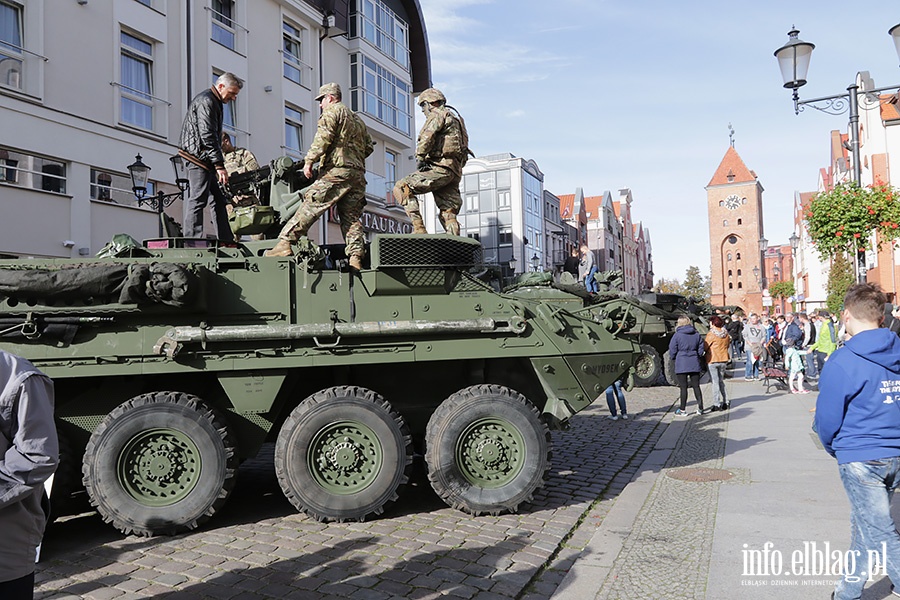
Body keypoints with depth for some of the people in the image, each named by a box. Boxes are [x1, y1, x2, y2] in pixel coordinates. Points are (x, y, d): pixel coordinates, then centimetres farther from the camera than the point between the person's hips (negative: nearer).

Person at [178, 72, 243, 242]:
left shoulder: (215, 102, 22)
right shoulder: (206, 101, -11)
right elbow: (207, 136, -20)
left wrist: (218, 164, 16)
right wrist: (219, 165, -23)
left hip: (206, 160, 11)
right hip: (198, 157, -11)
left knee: (219, 199, 10)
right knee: (197, 200, -13)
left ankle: (226, 240, 13)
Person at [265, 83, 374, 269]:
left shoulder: (332, 111, 5)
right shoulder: (357, 118, 30)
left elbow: (323, 137, -11)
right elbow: (369, 146, 26)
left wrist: (309, 160, -11)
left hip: (336, 171, -7)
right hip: (358, 174, 7)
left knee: (309, 207, -10)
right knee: (352, 218, 4)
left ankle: (285, 243, -16)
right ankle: (356, 258, -7)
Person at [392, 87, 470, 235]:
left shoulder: (438, 114, 1)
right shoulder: (455, 117, 29)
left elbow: (426, 138, -16)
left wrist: (420, 158, -6)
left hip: (441, 168, -9)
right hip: (455, 172, 9)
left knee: (401, 188, -10)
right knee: (448, 214, 7)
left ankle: (419, 228, -20)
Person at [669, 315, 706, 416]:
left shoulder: (677, 335, -9)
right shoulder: (697, 335, 3)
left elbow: (672, 351, -6)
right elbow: (700, 350, 6)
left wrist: (675, 359, 13)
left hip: (681, 365, -4)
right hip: (695, 365, 4)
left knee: (683, 388, 1)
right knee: (696, 386, 11)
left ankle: (682, 410, 6)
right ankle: (700, 409, 15)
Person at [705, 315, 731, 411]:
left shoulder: (711, 334, -15)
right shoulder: (726, 334, 4)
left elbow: (705, 347, -10)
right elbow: (727, 346, 14)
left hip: (712, 360, -6)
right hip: (723, 360, 6)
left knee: (715, 382, -1)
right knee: (721, 381, 18)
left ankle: (717, 404, 0)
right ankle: (725, 402, 18)